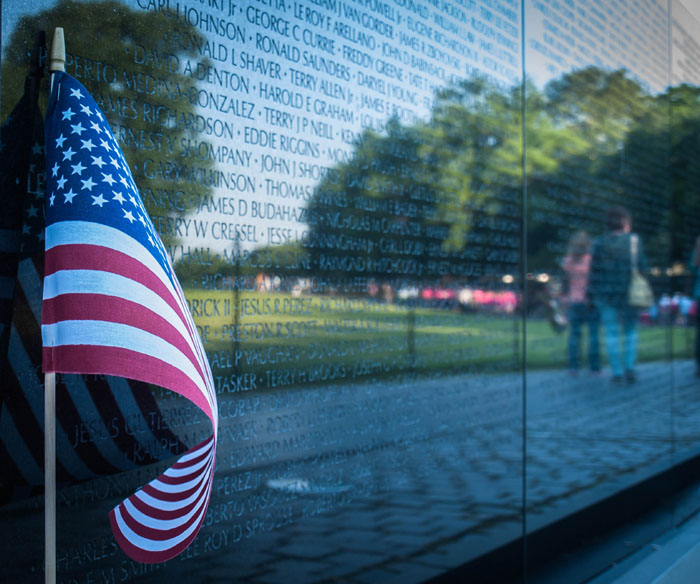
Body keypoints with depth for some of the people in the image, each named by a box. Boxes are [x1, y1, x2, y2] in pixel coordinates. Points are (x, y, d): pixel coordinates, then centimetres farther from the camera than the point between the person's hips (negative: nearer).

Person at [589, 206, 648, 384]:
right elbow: (642, 267, -6)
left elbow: (594, 271, 0)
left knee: (611, 333, 6)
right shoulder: (634, 240, -5)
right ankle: (630, 367, 2)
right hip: (628, 294, -1)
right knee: (631, 331, 14)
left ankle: (617, 372, 5)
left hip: (605, 294, 1)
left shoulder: (599, 243, -1)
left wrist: (594, 293, 6)